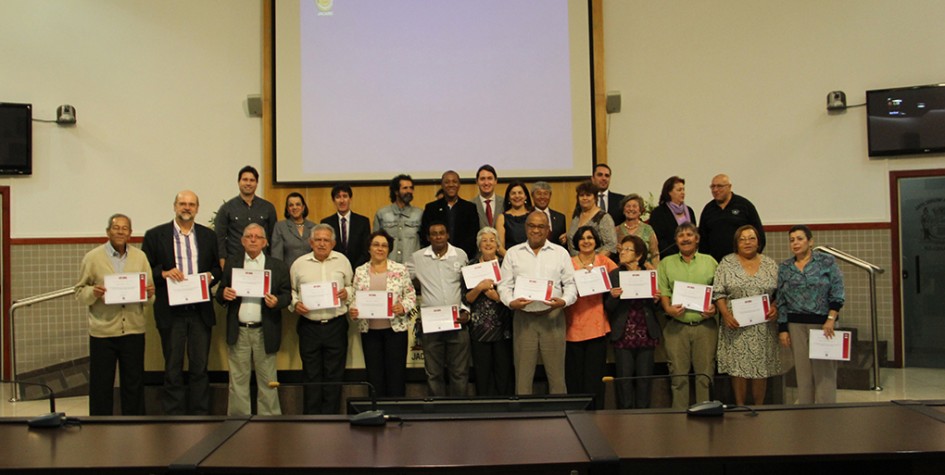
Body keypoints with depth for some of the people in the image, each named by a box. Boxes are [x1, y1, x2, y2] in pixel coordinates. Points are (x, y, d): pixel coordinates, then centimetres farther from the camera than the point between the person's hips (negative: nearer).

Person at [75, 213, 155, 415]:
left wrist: (149, 294, -11)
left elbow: (149, 291, 11)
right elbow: (79, 292, 2)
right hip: (102, 331, -2)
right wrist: (93, 292, -18)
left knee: (134, 383, 9)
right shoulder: (92, 257, 1)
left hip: (134, 330, 2)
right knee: (101, 384, 5)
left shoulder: (140, 257, 9)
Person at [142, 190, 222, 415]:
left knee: (200, 368, 8)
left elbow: (218, 267, 14)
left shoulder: (208, 235, 9)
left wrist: (211, 277, -7)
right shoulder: (155, 235, 1)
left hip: (200, 311, 2)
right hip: (171, 312, -2)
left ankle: (200, 416, 17)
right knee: (173, 369, 6)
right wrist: (164, 273, -17)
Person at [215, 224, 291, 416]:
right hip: (238, 331, 1)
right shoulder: (231, 264, 11)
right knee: (238, 380, 7)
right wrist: (224, 294, -14)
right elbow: (220, 294, 9)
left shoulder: (278, 266, 6)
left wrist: (277, 301, -19)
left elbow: (287, 295, 2)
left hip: (265, 332, -1)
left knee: (267, 381, 5)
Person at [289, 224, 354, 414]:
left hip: (336, 325, 0)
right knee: (311, 376, 6)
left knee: (334, 375, 4)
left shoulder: (342, 261, 5)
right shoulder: (299, 264, 5)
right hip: (309, 325, 0)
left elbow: (353, 286, 11)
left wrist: (347, 292, -10)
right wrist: (295, 304, -8)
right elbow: (290, 290, 11)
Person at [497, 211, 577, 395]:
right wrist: (511, 302, -11)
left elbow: (571, 283, 7)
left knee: (556, 372, 1)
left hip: (553, 316, 0)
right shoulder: (513, 253, 10)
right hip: (523, 317, 1)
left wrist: (564, 301, -12)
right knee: (523, 373, 3)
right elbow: (504, 285, 8)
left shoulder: (560, 252, 9)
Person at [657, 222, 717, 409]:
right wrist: (668, 308, -14)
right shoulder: (666, 263, 11)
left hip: (705, 324, 0)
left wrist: (714, 308, -8)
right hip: (676, 326, 0)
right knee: (678, 374, 1)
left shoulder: (709, 261, 11)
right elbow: (663, 291, 3)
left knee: (705, 372, 1)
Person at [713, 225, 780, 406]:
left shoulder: (770, 264, 9)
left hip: (763, 326, 2)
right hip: (736, 325, -1)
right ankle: (740, 408, 12)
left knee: (762, 367, 5)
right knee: (738, 367, 0)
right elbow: (718, 292, -1)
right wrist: (726, 314, -13)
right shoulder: (727, 263, 3)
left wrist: (775, 307, -8)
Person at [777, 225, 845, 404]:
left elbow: (837, 293, -4)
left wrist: (831, 319, -13)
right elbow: (781, 301, 9)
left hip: (823, 323, -3)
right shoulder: (784, 268, 9)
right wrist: (782, 329, 4)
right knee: (802, 370, 6)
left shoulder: (827, 262, 1)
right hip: (796, 325, 3)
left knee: (824, 370, -2)